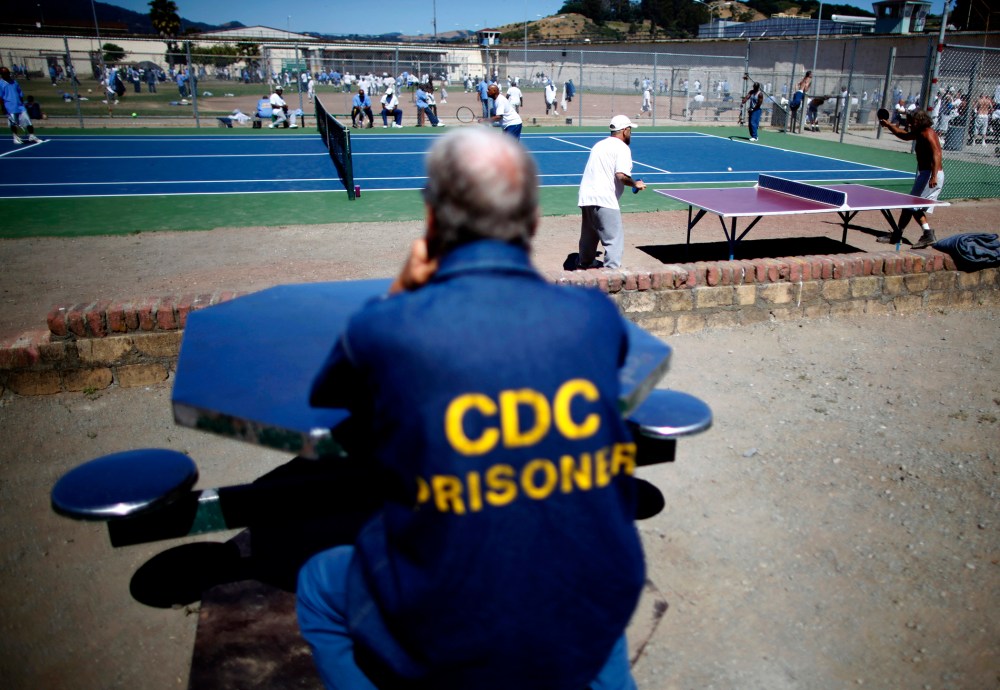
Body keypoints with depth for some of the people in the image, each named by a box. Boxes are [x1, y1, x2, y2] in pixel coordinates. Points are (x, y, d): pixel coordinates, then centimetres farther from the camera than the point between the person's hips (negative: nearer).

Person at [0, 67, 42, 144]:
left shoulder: (14, 82, 14)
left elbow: (21, 94, 19)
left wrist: (22, 104, 17)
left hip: (20, 106, 4)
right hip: (10, 107, -4)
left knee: (28, 122, -1)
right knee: (13, 124, 4)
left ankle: (31, 136, 7)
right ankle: (16, 137, 17)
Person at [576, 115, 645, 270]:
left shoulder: (599, 145, 20)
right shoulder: (622, 148, -6)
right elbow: (621, 175, -19)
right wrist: (635, 184, -3)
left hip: (585, 197, 9)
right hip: (604, 200, -9)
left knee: (589, 235, 25)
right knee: (614, 239, -7)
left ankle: (584, 264, 40)